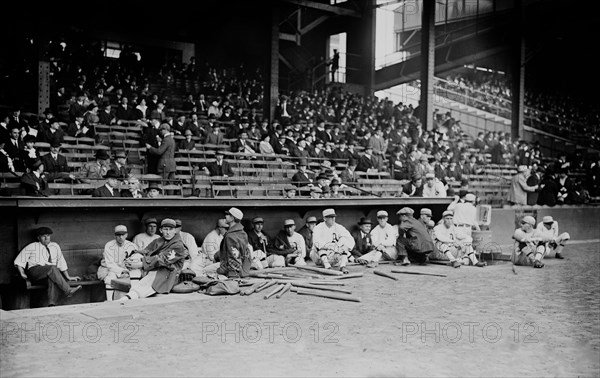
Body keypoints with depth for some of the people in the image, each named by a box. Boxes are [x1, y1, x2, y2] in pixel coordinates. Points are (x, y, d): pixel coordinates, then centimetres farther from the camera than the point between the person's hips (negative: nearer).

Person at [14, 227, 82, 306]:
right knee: (53, 268, -34)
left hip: (51, 272, 2)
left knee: (53, 279, -36)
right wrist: (22, 273, -5)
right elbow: (19, 261, 11)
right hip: (35, 271, -2)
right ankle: (67, 290, -39)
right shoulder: (32, 247, 12)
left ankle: (52, 304, -49)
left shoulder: (55, 246, 19)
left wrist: (68, 277, 12)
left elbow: (61, 262, 18)